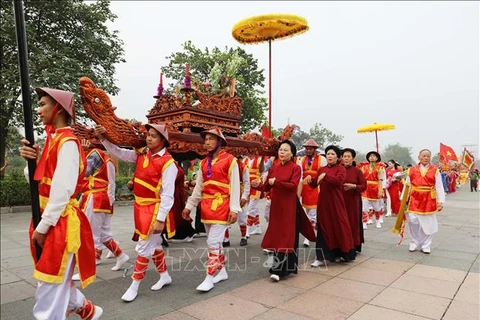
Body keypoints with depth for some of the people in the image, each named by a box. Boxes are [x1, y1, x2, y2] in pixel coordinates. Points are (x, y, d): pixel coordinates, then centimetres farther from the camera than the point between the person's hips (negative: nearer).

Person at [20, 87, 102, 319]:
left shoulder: (67, 143, -16)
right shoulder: (53, 139, 12)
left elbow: (63, 190, -20)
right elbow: (38, 179, 13)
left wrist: (43, 226, -16)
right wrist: (31, 159, -6)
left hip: (60, 223, -9)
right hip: (50, 219, 10)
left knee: (49, 291, 0)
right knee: (57, 281, 22)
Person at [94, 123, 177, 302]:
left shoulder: (168, 163, -18)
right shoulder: (141, 154, 3)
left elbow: (168, 194, -20)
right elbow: (118, 152, 8)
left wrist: (160, 219, -21)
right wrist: (103, 138, -7)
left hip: (154, 210, -7)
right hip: (140, 207, 7)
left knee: (144, 247, 1)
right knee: (154, 244, 18)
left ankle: (134, 286, 18)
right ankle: (164, 276, 35)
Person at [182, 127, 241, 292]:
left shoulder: (230, 160, -7)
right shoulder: (203, 163, 11)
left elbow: (235, 186, -10)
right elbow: (198, 187, 14)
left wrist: (234, 209, -14)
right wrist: (189, 206, 12)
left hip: (221, 206, -6)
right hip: (206, 206, 7)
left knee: (213, 242, -7)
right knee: (215, 241, 14)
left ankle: (209, 278, 4)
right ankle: (222, 271, 28)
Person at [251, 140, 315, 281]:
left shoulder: (296, 168, -7)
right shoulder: (274, 167, 8)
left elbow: (293, 185, -20)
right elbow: (267, 187, 4)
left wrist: (276, 182, -22)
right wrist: (258, 185, -15)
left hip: (289, 206, -6)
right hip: (276, 205, 6)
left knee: (286, 236, -4)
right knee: (276, 235, 12)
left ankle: (280, 270, -2)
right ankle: (279, 264, 27)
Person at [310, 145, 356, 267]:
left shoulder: (341, 169, -3)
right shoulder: (322, 169, 11)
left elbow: (338, 180, -23)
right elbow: (314, 184, 6)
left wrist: (325, 176, -31)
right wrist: (310, 179, -14)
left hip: (335, 202, -4)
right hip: (323, 202, 4)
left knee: (338, 226, 3)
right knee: (323, 228, 4)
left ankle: (339, 254, 23)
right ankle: (321, 257, 8)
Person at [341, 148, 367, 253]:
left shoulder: (357, 171, 0)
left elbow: (364, 186, -1)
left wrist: (353, 186, -16)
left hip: (353, 201, -2)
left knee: (353, 222, 2)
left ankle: (354, 246, 14)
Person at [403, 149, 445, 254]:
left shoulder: (435, 170, 0)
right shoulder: (412, 170, 2)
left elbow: (439, 187, -2)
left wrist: (441, 202, -7)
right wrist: (403, 200, 1)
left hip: (429, 201, 0)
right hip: (415, 200, 0)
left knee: (428, 224, 7)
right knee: (413, 221, -7)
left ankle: (425, 245, 23)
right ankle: (414, 242, 16)